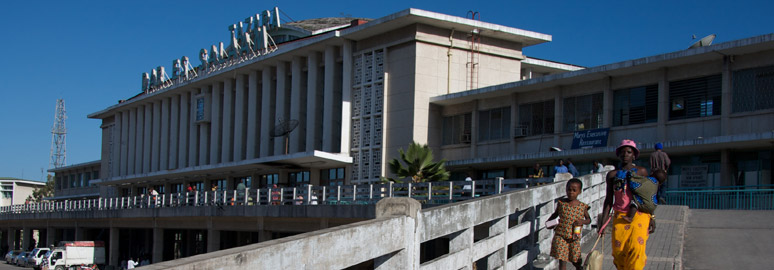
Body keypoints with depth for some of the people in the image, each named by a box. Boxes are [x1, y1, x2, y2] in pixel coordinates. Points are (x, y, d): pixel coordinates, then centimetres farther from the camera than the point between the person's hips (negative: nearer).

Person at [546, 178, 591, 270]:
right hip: (560, 236, 0)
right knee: (562, 260, -2)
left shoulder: (582, 206, -4)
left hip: (574, 238, 1)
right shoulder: (561, 203, -3)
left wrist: (582, 221, -13)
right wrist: (548, 222, -2)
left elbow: (589, 219, 8)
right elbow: (556, 214, 13)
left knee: (576, 260, 13)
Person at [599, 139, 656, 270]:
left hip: (639, 216, -1)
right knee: (618, 250, -5)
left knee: (636, 247, -17)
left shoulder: (641, 172, 7)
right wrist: (602, 222, 5)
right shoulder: (612, 174, 9)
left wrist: (652, 218, 4)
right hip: (620, 217, 2)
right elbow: (609, 200, 10)